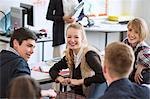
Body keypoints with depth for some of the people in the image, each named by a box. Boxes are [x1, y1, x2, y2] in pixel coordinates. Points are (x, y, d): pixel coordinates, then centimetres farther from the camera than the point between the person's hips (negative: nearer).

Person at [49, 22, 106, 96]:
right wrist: (60, 79, -7)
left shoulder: (89, 54, -17)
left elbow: (102, 76, -31)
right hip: (75, 94, 6)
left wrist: (79, 81, -24)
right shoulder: (70, 55, 4)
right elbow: (53, 69, 14)